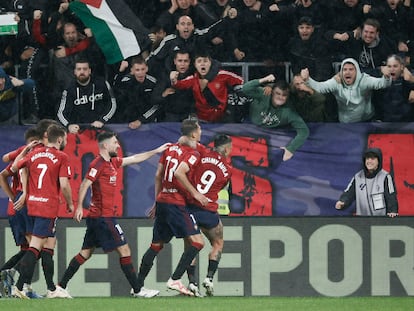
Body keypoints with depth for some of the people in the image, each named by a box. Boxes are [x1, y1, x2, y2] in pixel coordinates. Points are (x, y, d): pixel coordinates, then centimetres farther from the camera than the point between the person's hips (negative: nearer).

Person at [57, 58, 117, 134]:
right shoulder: (70, 90, 2)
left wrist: (102, 120, -9)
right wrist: (69, 125, -26)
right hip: (79, 128, 0)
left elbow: (112, 104, 6)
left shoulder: (102, 84, 3)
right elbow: (61, 112, -5)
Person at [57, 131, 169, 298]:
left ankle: (61, 286, 10)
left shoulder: (112, 162, 15)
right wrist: (79, 207, -26)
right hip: (103, 216, -10)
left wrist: (156, 151, 29)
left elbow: (135, 159, 26)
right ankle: (138, 290, -2)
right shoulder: (98, 164, -12)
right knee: (124, 250, -5)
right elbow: (85, 184, -18)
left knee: (86, 253, 11)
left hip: (96, 216, 10)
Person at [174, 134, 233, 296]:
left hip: (190, 206, 1)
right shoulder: (228, 169, 2)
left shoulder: (202, 156, -2)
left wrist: (194, 192, -13)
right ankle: (209, 278, 7)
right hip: (208, 211, -1)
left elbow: (178, 173, -14)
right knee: (218, 243, 22)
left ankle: (192, 282, 6)